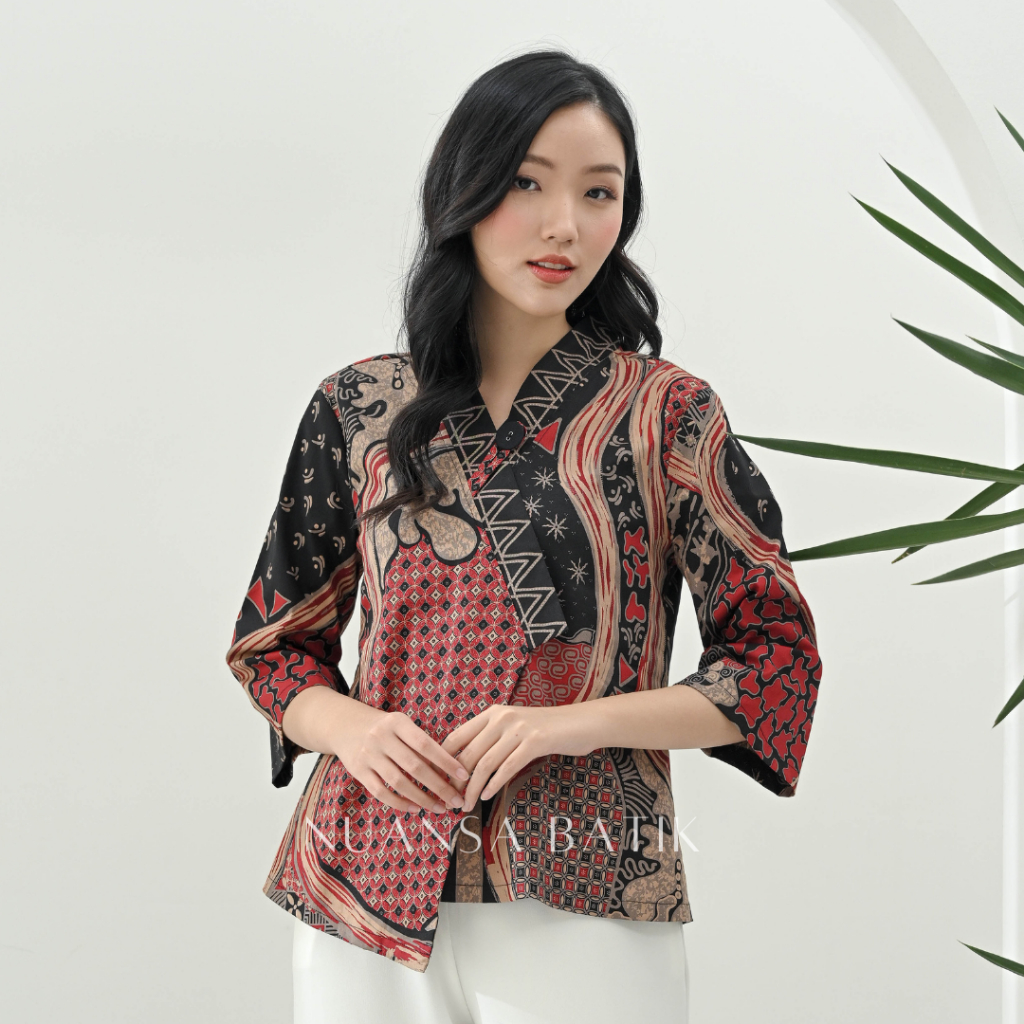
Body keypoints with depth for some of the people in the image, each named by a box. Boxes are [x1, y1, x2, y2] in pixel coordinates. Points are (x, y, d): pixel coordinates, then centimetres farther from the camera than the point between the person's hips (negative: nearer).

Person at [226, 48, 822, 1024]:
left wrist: (576, 723, -15)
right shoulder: (356, 408, 5)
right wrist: (349, 726, -10)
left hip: (584, 908, -2)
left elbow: (777, 658, -1)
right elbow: (276, 640, 12)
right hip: (367, 892, 2)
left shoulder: (668, 413, 0)